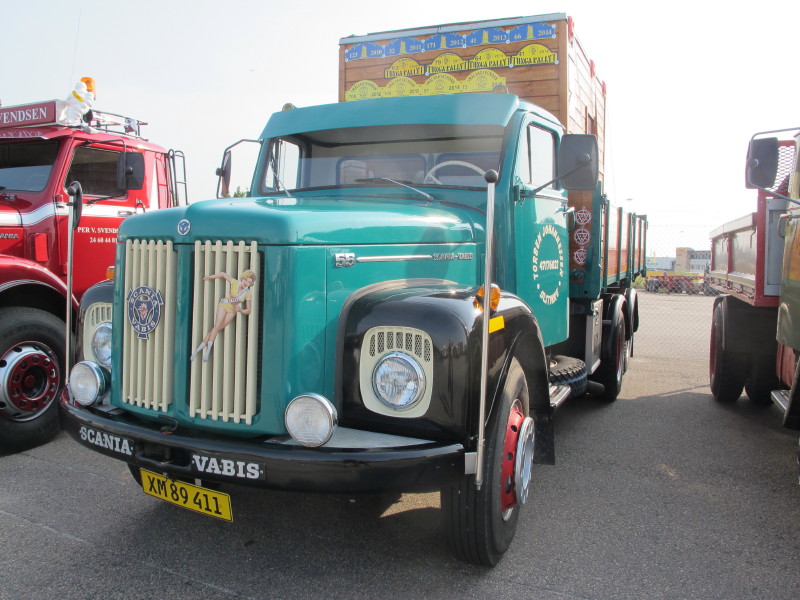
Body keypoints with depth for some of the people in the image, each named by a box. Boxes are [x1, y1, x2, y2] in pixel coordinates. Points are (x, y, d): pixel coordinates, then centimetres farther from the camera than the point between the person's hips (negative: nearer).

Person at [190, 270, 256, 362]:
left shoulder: (248, 293, -12)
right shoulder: (234, 282, -15)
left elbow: (248, 310, -8)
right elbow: (223, 274, 3)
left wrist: (241, 311, -29)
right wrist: (210, 277, 12)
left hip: (232, 311, 1)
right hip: (224, 305, -1)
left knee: (218, 329, -8)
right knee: (217, 326, -22)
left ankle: (199, 349, -4)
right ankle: (208, 350, -28)